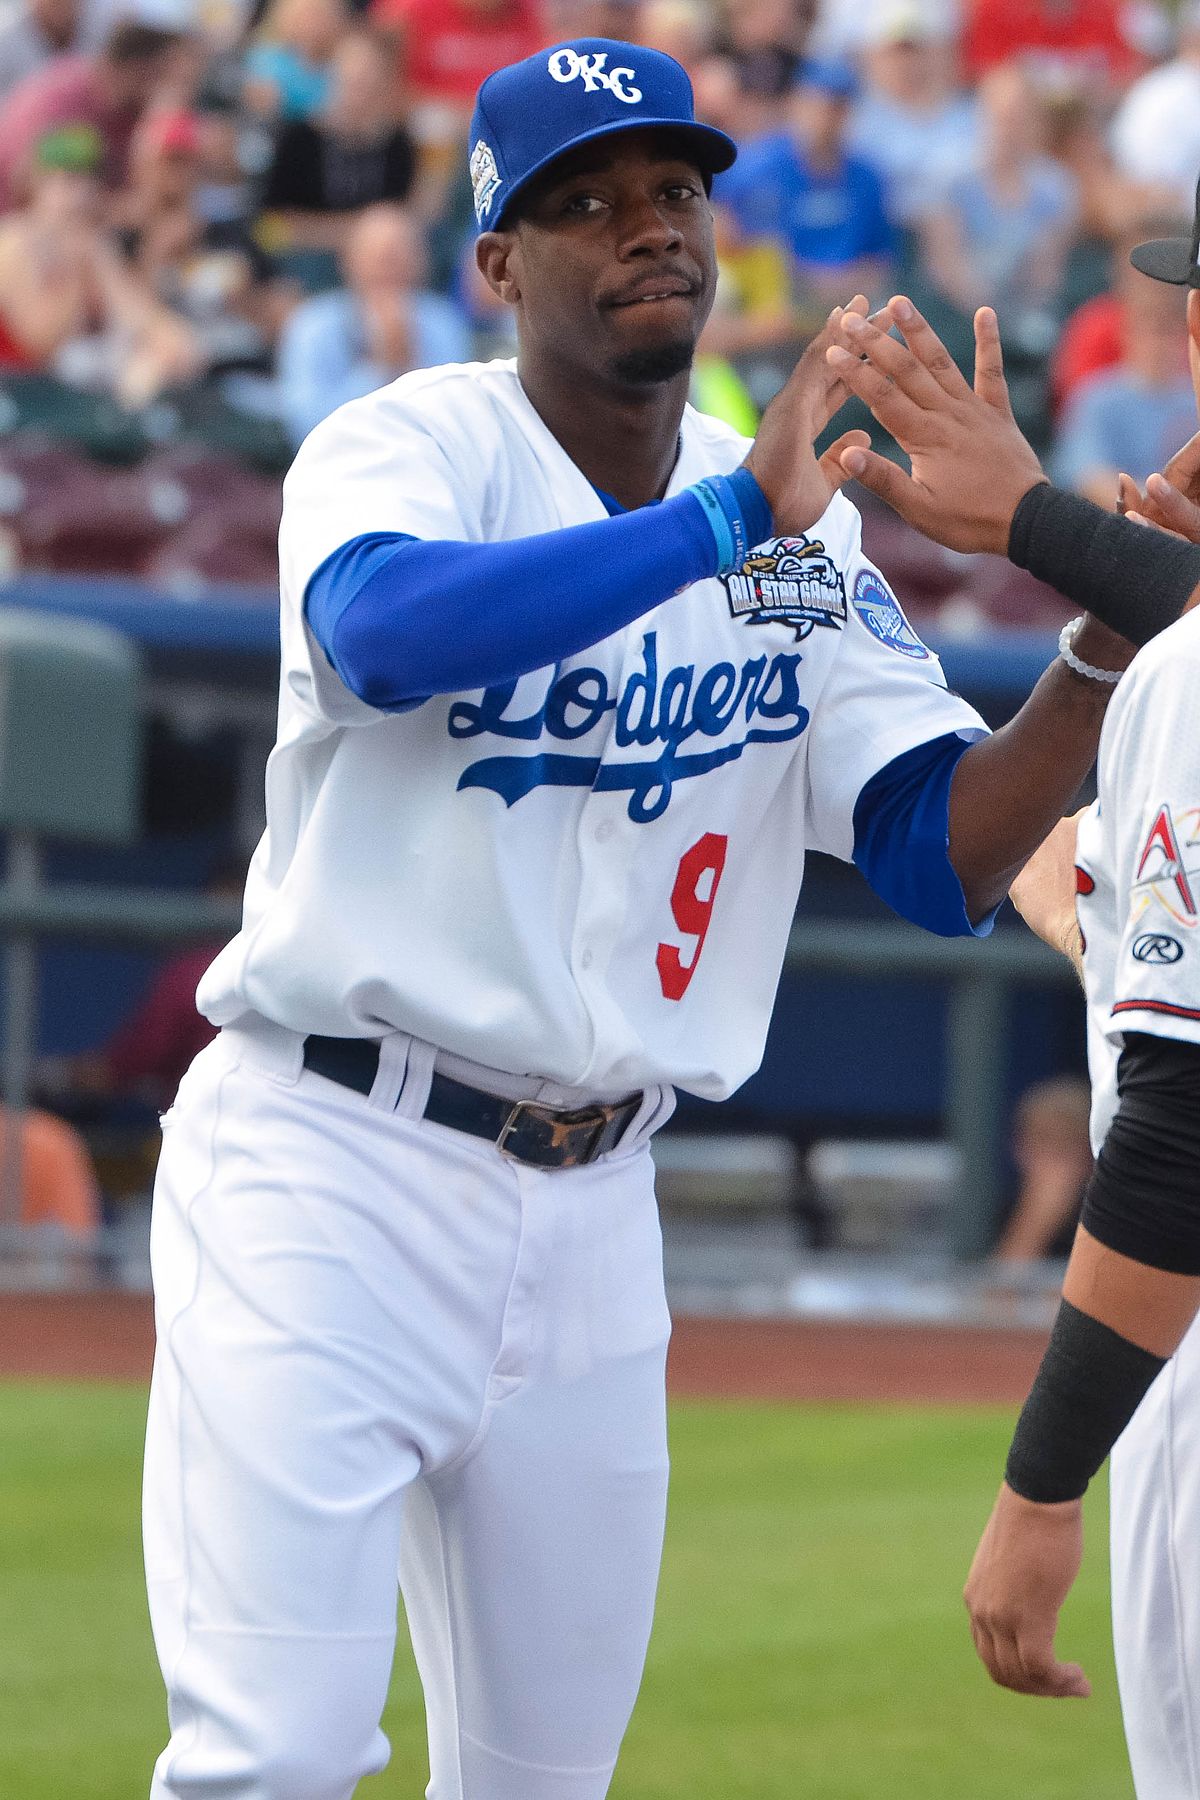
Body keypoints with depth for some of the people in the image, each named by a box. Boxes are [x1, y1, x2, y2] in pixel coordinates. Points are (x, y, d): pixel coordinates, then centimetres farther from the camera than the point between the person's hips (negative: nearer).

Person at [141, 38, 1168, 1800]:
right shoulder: (413, 446, -8)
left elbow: (947, 861, 0)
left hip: (591, 1214, 6)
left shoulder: (801, 535, 7)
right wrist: (722, 521, -35)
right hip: (330, 1171, -6)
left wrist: (1105, 634, -15)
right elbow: (382, 632, -32)